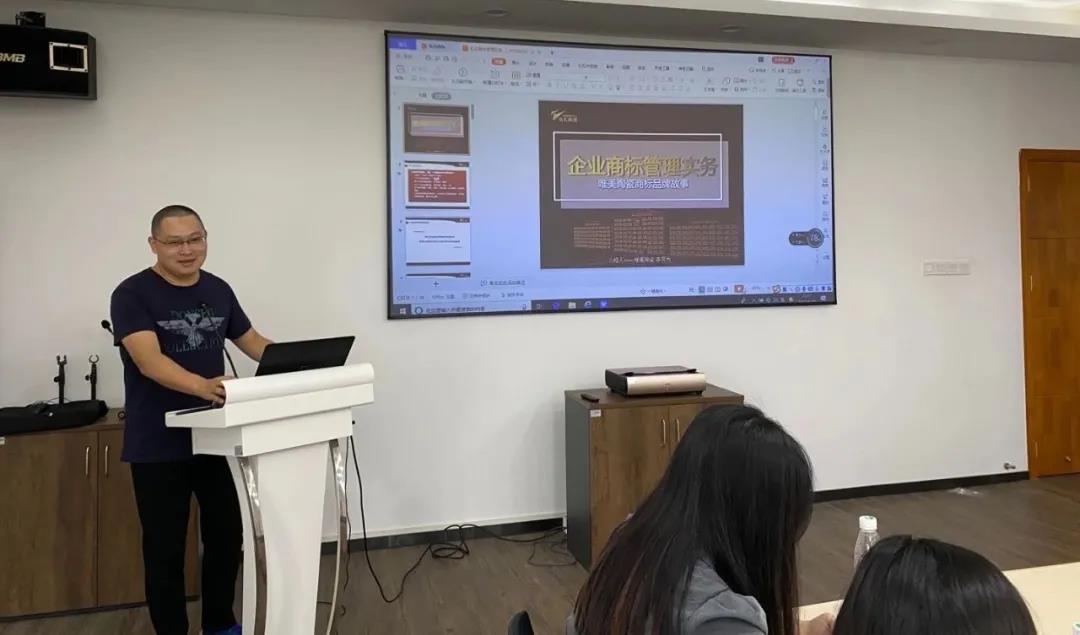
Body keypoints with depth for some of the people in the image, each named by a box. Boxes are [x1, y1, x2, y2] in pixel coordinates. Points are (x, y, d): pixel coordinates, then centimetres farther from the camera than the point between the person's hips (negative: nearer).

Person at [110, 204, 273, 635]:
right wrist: (202, 386, -42)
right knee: (165, 548, 7)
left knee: (227, 536, 13)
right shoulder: (132, 294, -11)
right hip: (158, 445, -5)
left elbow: (251, 342, 14)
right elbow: (149, 360, -25)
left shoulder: (218, 290, 6)